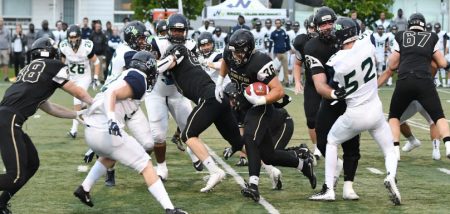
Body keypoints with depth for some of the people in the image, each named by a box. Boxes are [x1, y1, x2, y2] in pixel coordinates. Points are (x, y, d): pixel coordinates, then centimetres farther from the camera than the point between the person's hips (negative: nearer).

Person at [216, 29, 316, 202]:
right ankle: (302, 161, 32)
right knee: (268, 156, 9)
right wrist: (219, 82, 11)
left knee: (250, 139, -32)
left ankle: (253, 185, -36)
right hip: (246, 107, 7)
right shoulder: (230, 54, -9)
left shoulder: (259, 63, -29)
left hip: (261, 107, -7)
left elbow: (279, 91, -30)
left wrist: (260, 100, -45)